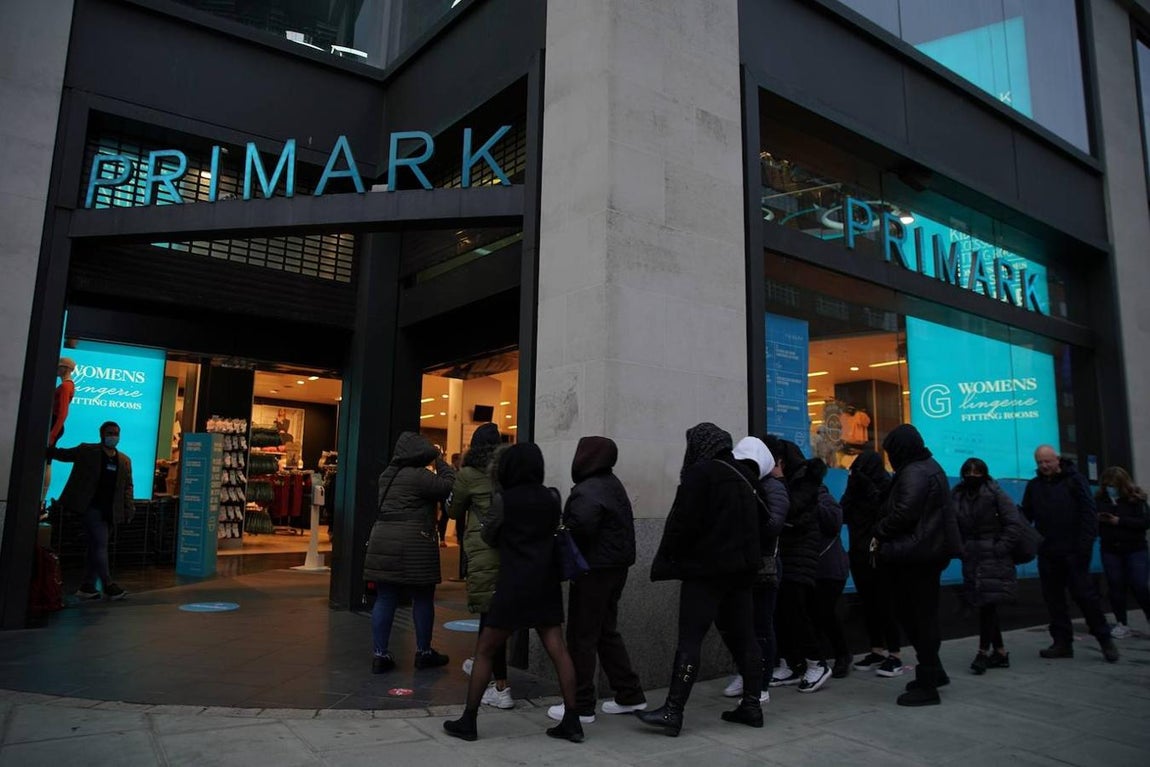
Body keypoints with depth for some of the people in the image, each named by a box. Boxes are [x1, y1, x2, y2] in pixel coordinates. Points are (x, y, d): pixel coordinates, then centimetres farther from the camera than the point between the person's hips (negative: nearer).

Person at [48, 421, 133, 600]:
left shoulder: (125, 461, 13)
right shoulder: (87, 451, 3)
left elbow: (127, 486, 13)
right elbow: (63, 454, 4)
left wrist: (129, 509, 3)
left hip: (111, 512, 5)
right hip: (91, 507, -5)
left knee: (95, 547, 11)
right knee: (100, 544, -12)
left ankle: (87, 586, 18)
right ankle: (108, 586, -12)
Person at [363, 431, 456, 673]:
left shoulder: (387, 475, 14)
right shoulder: (419, 476, -13)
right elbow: (449, 487, -10)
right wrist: (441, 464, 3)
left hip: (382, 540, 7)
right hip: (413, 544, -7)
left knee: (384, 599, 9)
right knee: (422, 599, 7)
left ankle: (380, 655, 10)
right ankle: (423, 653, 18)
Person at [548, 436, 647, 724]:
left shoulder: (587, 491, -18)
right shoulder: (613, 484, 12)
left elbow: (579, 528, -30)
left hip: (594, 570, -10)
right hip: (616, 567, 10)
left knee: (581, 636, 0)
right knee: (607, 631, 18)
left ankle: (580, 706, 8)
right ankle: (630, 695, 24)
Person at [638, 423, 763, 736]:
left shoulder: (700, 473, -12)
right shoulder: (742, 476, 13)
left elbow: (682, 523, -15)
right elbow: (754, 524, 19)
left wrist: (664, 563, -8)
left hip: (706, 569, -8)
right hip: (741, 567, 8)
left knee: (690, 639, -8)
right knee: (743, 637, 12)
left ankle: (673, 711, -8)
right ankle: (751, 705, 17)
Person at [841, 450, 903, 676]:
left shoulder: (887, 489, -10)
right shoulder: (857, 487, 9)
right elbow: (844, 516, -2)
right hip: (860, 555, 7)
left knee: (885, 606, -2)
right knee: (868, 605, 11)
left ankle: (895, 656, 7)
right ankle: (877, 651, 21)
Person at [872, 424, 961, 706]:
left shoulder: (913, 473, -17)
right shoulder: (929, 467, 16)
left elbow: (903, 514, -25)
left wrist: (879, 533, -9)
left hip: (916, 555, -11)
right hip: (929, 551, 11)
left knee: (919, 618, -3)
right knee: (922, 615, 18)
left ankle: (927, 685, 4)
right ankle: (933, 672, 28)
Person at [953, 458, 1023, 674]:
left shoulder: (995, 494, -7)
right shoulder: (958, 496, 6)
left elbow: (1014, 524, -9)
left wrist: (1000, 548, -14)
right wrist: (960, 548, -2)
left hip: (993, 558, -5)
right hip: (971, 558, 5)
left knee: (987, 603, -9)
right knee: (985, 605, 10)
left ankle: (983, 652, -1)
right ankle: (1000, 652, 21)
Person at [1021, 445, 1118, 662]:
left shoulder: (1074, 480, -2)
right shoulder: (1034, 485, 9)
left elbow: (1089, 513, -7)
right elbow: (1025, 515, 8)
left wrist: (1086, 543, -15)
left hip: (1073, 552, -4)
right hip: (1047, 553, 4)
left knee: (1084, 594, -1)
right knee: (1053, 598, 7)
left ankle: (1105, 639, 15)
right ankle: (1062, 642, 15)